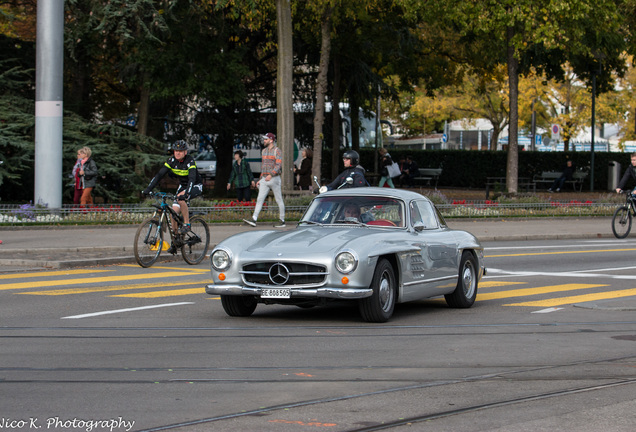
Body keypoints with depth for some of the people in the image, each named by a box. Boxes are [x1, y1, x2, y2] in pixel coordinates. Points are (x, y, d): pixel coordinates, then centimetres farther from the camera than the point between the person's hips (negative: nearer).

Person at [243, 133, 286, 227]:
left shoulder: (277, 151, -6)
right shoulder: (264, 151, 16)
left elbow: (278, 165, -17)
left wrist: (271, 175, -29)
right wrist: (260, 179, 19)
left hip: (274, 178, -7)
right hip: (264, 180, 7)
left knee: (279, 200, 1)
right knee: (260, 199, -5)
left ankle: (282, 221, 8)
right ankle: (253, 219, -12)